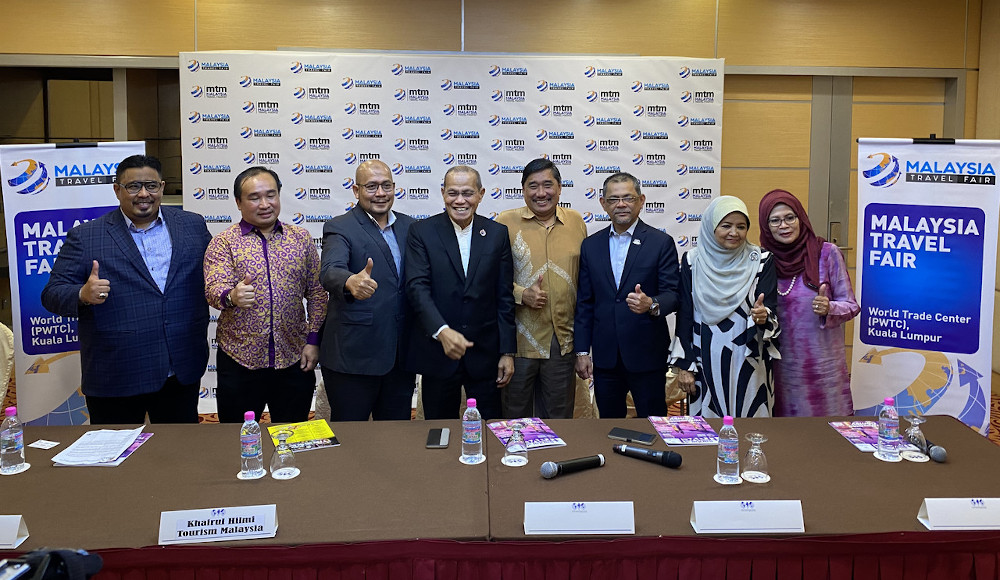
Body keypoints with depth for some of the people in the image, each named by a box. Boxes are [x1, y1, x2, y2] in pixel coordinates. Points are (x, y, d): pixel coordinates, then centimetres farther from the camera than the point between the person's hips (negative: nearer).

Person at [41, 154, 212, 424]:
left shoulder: (192, 225, 6)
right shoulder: (85, 237, -2)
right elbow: (52, 294, -3)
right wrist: (84, 295, -24)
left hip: (183, 373, 2)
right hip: (114, 380, -2)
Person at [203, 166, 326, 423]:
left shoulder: (301, 238, 7)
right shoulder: (223, 242, 0)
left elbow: (317, 293, 7)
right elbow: (214, 288, -12)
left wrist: (313, 340, -1)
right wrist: (231, 296, -35)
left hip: (294, 359, 2)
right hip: (240, 361, -1)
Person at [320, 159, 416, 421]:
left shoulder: (408, 226, 10)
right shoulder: (339, 228, -6)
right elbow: (330, 272, -24)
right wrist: (351, 282, -48)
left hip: (400, 356, 5)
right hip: (353, 355, -5)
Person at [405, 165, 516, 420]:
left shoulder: (497, 233, 4)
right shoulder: (421, 232, -1)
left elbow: (504, 297, 4)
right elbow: (417, 287, -13)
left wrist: (507, 352, 1)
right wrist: (442, 331, -28)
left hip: (485, 353, 1)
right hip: (437, 352, -1)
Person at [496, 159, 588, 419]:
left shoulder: (576, 221, 8)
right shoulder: (505, 222, -2)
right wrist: (521, 295, -18)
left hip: (563, 341, 3)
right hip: (519, 338, -2)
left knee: (560, 418, 13)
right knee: (516, 416, 9)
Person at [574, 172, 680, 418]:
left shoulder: (661, 243, -2)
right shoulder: (591, 245, 8)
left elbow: (673, 294, -6)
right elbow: (584, 303, 9)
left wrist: (651, 304, -29)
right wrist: (582, 351, 4)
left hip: (646, 355, -3)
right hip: (605, 356, 3)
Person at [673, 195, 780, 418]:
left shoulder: (761, 260, 0)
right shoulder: (692, 261, 2)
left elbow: (770, 307, -4)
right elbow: (685, 314, 3)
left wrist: (763, 316, -28)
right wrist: (684, 365, 0)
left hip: (749, 362, 0)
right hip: (707, 363, 1)